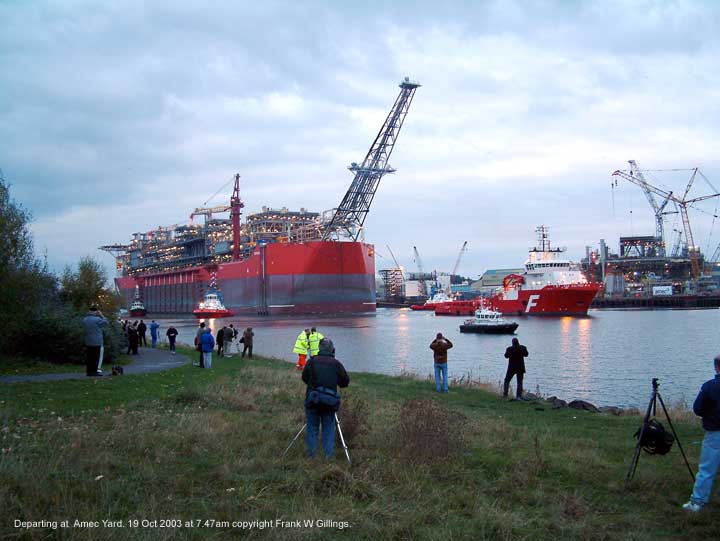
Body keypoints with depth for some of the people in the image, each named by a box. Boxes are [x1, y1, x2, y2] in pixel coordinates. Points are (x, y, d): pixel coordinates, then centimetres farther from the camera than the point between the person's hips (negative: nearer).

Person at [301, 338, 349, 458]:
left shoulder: (312, 361, 0)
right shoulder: (336, 364, -2)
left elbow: (304, 378, 11)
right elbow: (345, 382, 5)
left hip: (312, 399, 1)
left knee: (312, 427, 12)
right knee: (328, 428, 10)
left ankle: (311, 454, 14)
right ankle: (328, 454, 9)